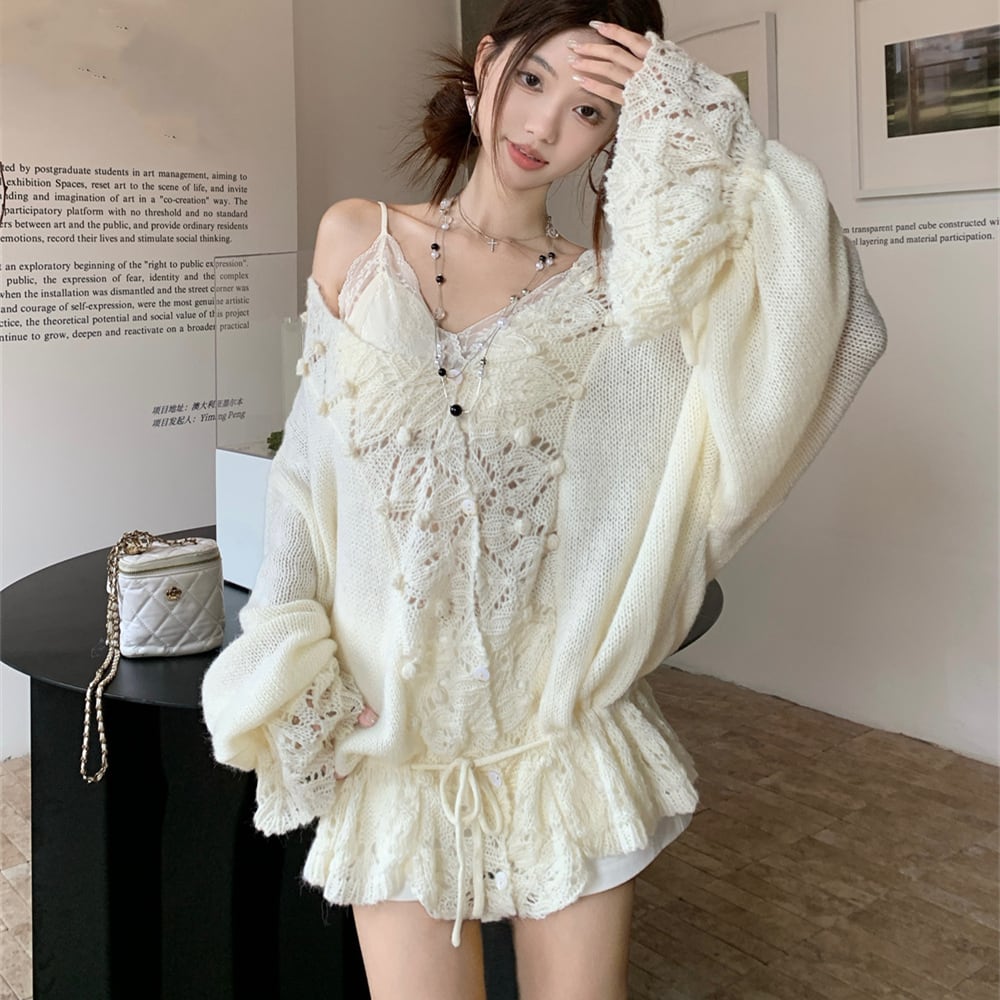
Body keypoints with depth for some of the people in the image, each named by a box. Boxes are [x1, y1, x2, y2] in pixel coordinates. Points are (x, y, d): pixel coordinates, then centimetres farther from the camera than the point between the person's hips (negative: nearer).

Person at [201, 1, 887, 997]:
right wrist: (296, 678, -2)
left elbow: (823, 330, -18)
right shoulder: (356, 241, 2)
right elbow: (312, 469, 5)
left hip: (562, 732, 0)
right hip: (396, 737, 0)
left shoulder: (606, 292, -3)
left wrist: (688, 128, -16)